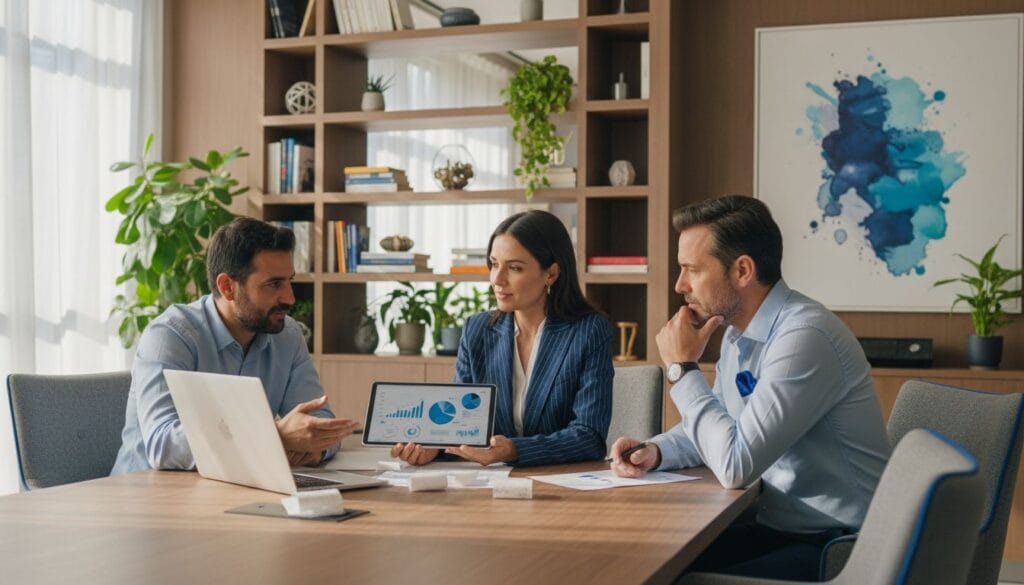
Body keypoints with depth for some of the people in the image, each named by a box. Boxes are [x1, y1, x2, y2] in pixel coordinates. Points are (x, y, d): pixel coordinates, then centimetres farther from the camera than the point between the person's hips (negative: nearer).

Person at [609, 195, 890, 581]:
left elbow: (735, 466, -26)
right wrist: (655, 450, -1)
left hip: (838, 545, -8)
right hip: (778, 529, 8)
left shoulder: (804, 337, -23)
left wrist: (683, 368, -15)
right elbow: (720, 430, 20)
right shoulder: (738, 333, 6)